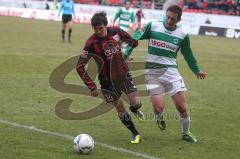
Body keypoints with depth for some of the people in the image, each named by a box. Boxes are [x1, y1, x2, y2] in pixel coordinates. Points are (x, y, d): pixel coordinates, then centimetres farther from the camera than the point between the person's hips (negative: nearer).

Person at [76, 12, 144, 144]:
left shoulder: (116, 32, -11)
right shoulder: (91, 43, -21)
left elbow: (133, 42, 11)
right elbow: (80, 67, -18)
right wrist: (92, 87, -18)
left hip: (124, 74, 2)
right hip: (108, 80, -2)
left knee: (136, 103, -11)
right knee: (120, 110, 4)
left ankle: (135, 110, 27)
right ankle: (135, 134, 26)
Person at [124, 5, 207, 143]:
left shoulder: (182, 35, 4)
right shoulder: (153, 26, -1)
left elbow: (188, 54, 18)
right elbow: (135, 38, 6)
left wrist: (197, 71, 19)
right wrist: (126, 55, -2)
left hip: (171, 71, 1)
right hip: (152, 73, -1)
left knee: (182, 106, -6)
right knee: (159, 107, -13)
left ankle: (186, 132, 20)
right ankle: (160, 118, 26)